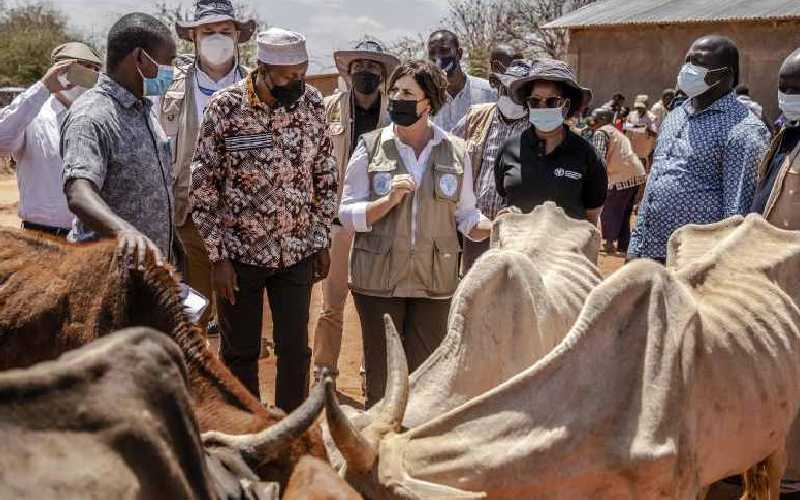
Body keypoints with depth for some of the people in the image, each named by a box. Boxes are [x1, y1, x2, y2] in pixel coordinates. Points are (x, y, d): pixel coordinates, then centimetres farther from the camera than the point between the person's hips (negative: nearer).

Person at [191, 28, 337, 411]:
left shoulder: (312, 102, -3)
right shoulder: (225, 108, -13)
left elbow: (325, 176, 7)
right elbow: (203, 188, -9)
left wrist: (321, 241, 7)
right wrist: (217, 257, -10)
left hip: (297, 251, 3)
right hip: (240, 252, -2)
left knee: (295, 349, 7)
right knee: (240, 352, 9)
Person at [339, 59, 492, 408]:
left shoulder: (455, 152, 4)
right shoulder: (371, 147, 1)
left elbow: (466, 216, 8)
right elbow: (348, 214, -2)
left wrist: (497, 228, -12)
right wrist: (389, 200, -19)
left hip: (433, 282, 1)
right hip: (379, 280, -1)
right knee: (381, 380, 5)